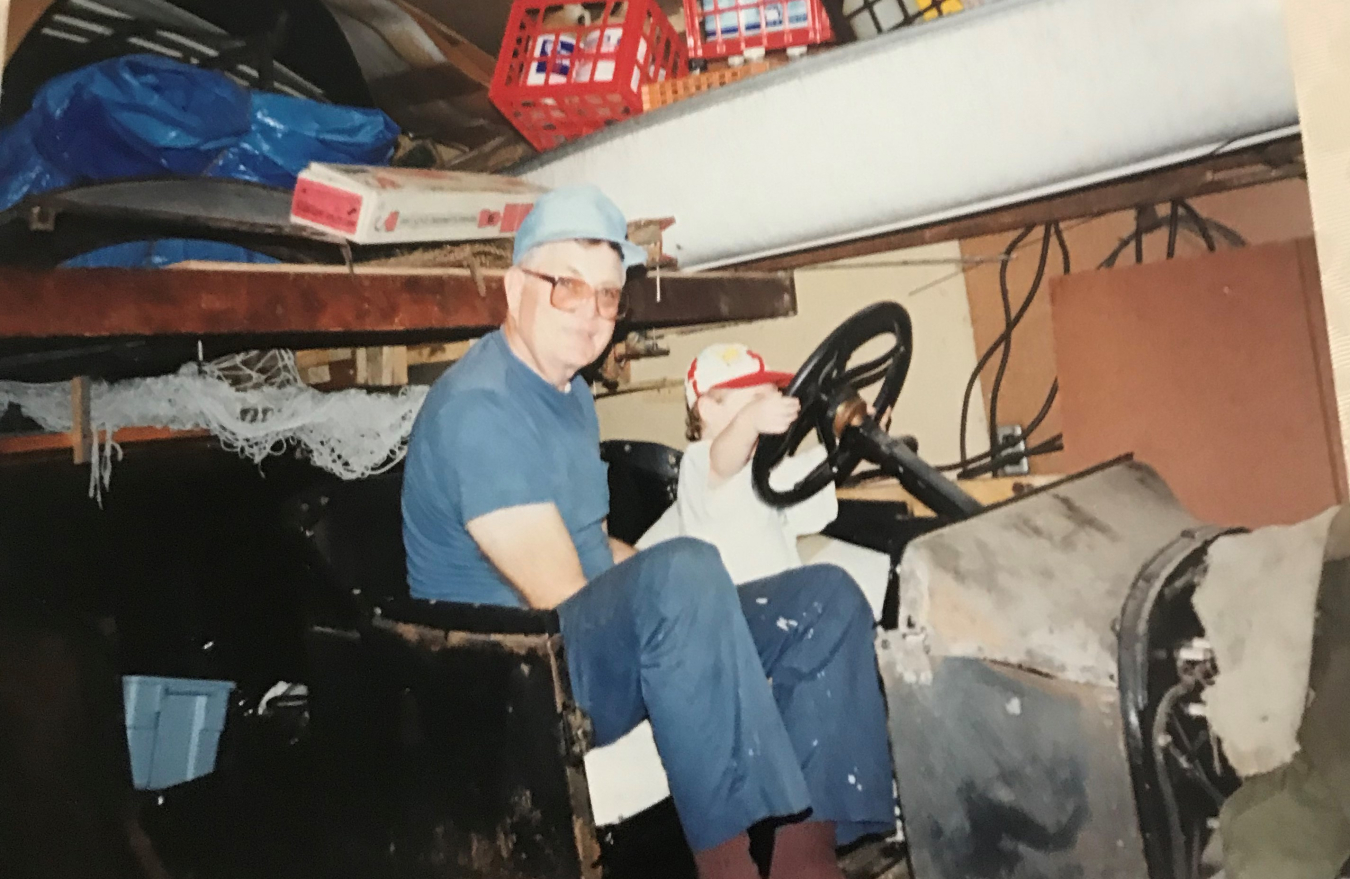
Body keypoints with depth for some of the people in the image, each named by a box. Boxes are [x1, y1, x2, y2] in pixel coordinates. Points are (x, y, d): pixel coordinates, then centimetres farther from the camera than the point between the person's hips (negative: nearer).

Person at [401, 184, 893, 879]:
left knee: (826, 599, -2)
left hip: (600, 650, 9)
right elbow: (560, 596, -21)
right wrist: (677, 584, -9)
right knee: (683, 574, -38)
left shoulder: (570, 392, 13)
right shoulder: (479, 410, -18)